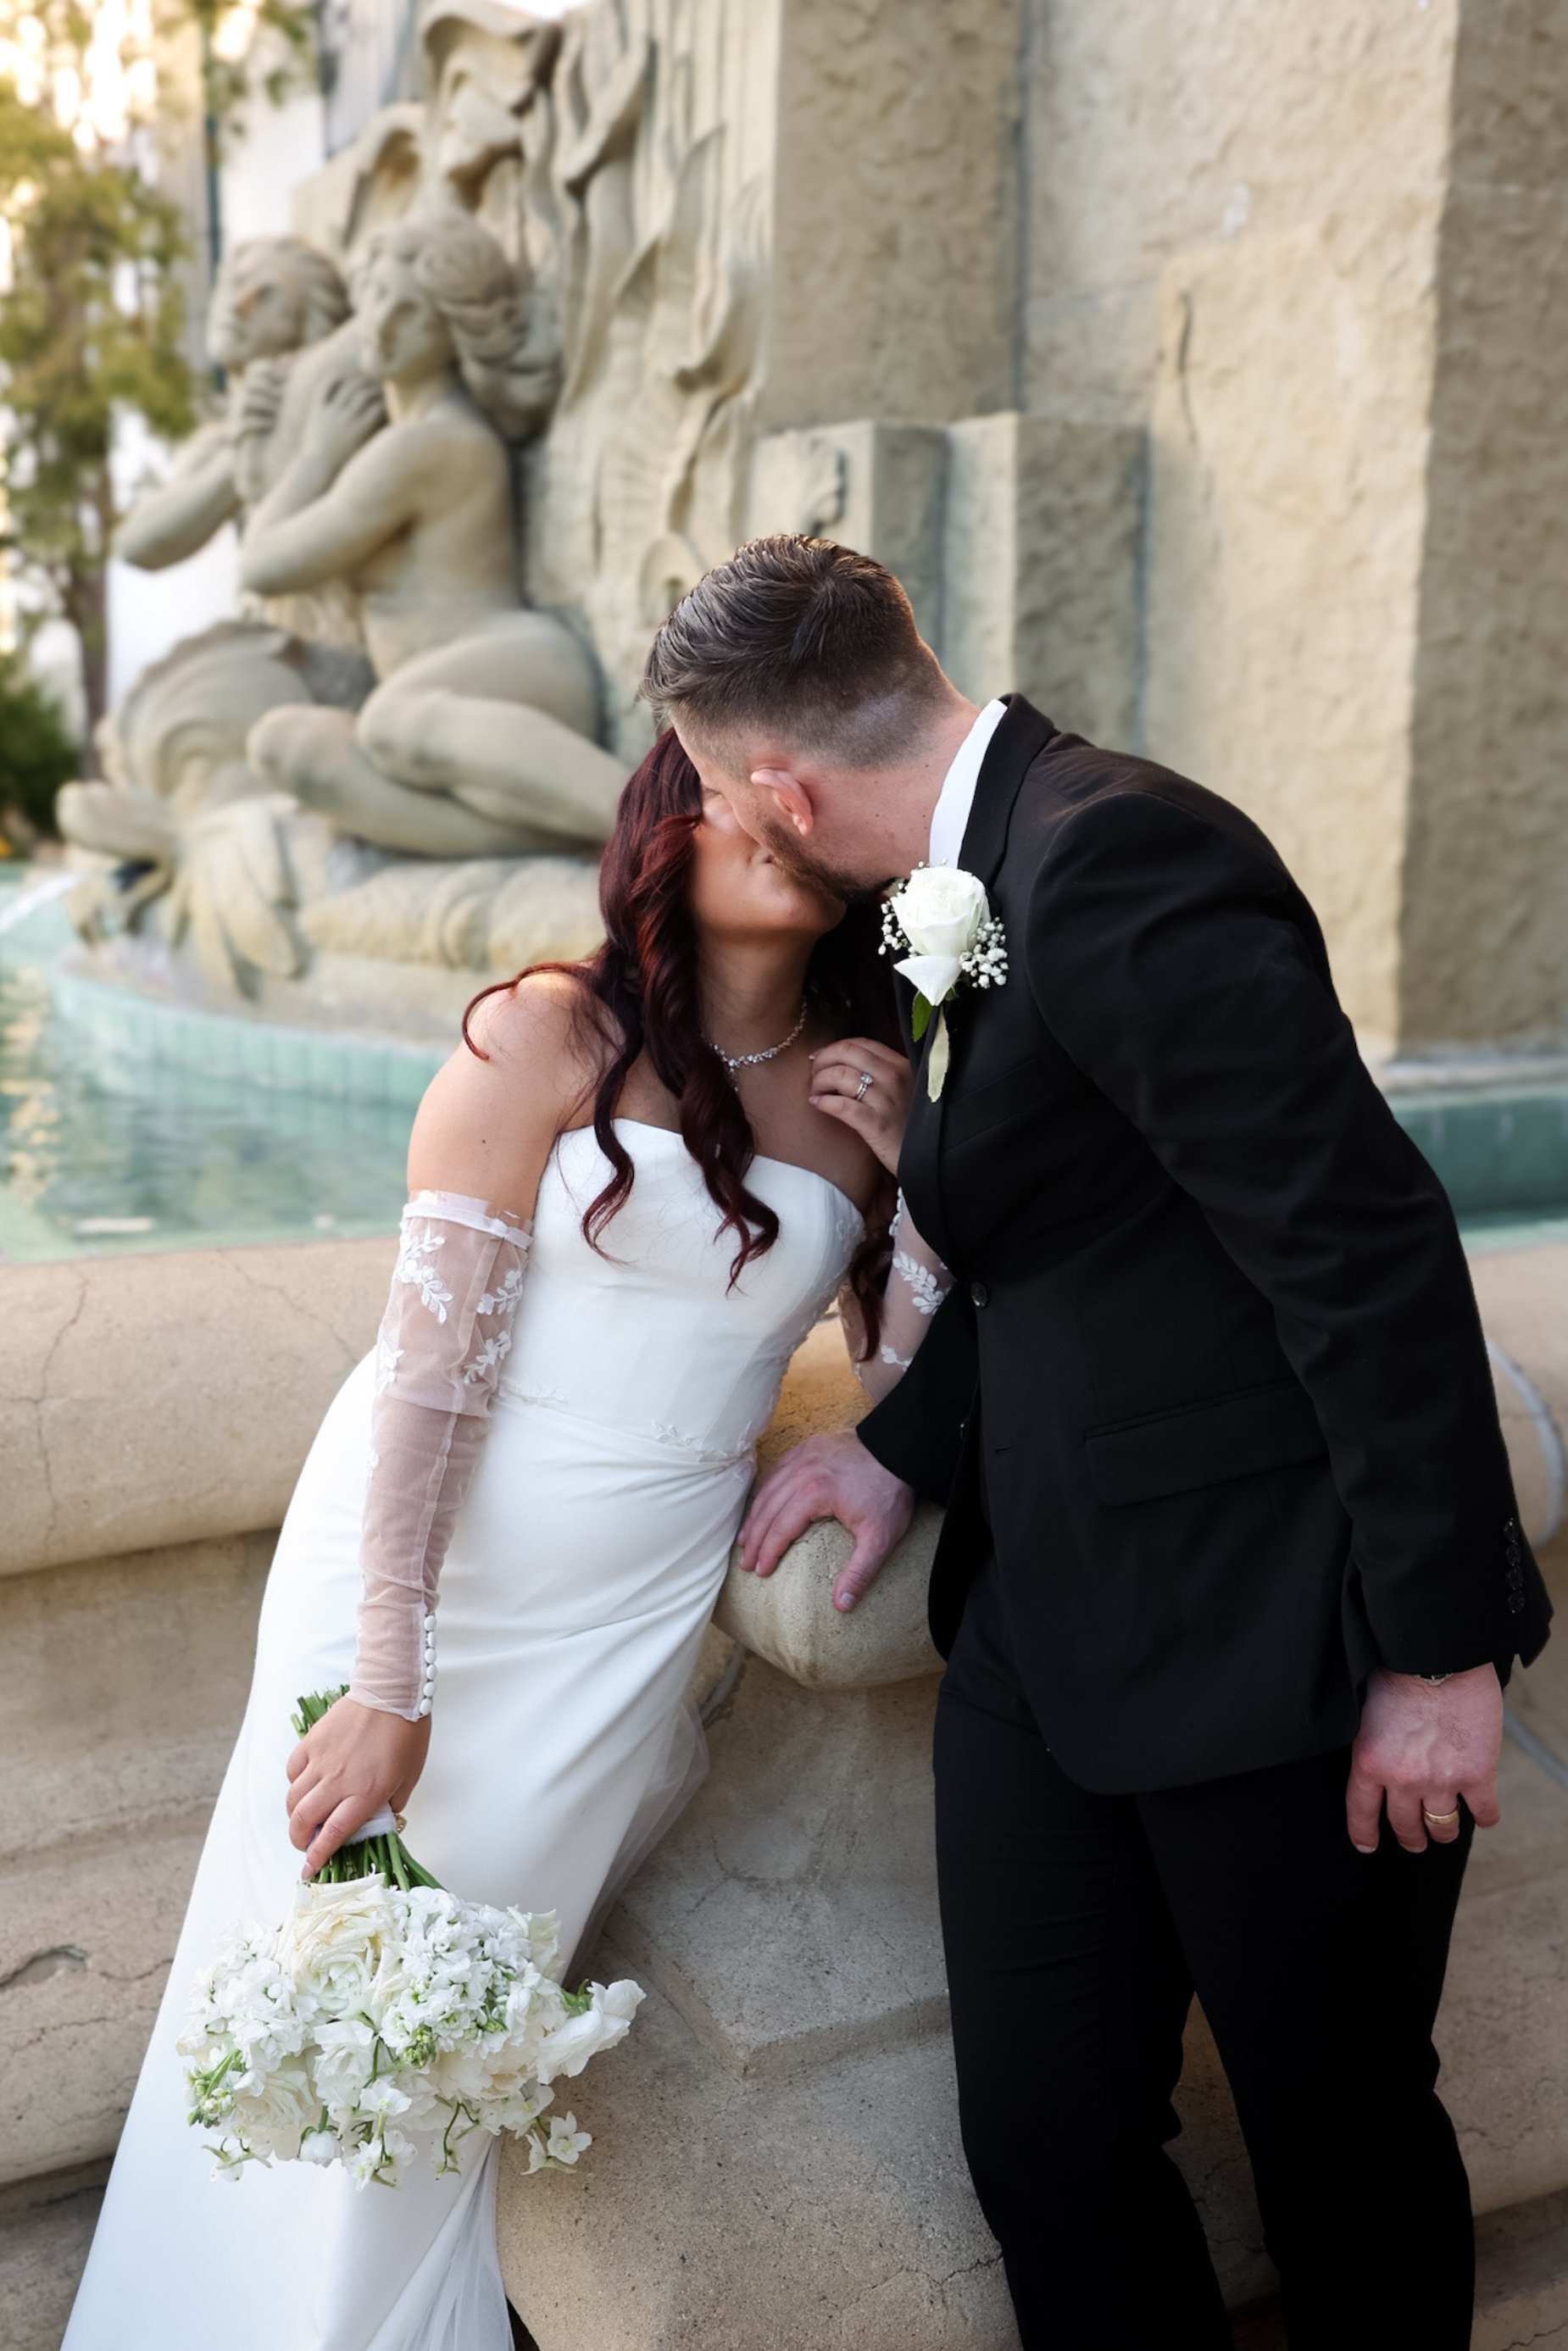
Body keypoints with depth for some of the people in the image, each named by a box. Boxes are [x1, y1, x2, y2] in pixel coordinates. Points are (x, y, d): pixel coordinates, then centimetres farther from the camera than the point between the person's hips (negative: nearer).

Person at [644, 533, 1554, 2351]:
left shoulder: (1109, 857, -20)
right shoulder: (986, 870, 11)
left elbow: (1366, 1245, -22)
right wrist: (902, 1444, 6)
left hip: (1274, 1639, -8)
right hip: (1047, 1618, 8)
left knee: (1345, 2148, 14)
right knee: (1042, 2135, 11)